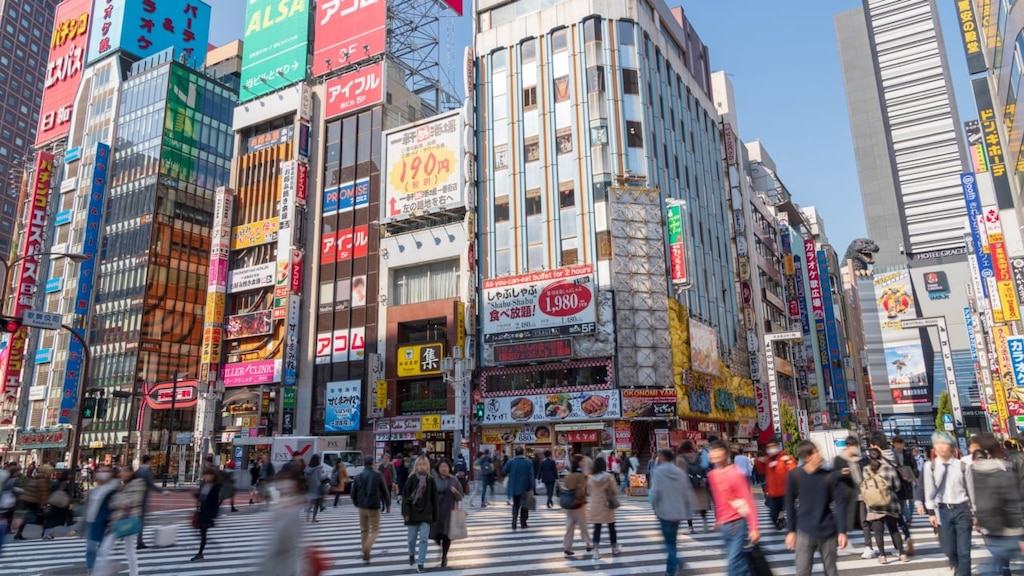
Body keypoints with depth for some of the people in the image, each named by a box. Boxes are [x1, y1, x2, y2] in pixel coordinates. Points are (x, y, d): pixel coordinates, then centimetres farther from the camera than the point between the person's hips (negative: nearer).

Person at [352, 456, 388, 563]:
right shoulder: (378, 476, -9)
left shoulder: (358, 477, 0)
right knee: (375, 530, 6)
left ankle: (365, 554, 20)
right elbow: (384, 491, -2)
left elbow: (353, 493, 2)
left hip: (362, 507, 4)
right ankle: (366, 549, -16)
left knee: (364, 530, 17)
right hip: (374, 507, -3)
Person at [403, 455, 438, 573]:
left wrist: (434, 516, 3)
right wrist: (405, 513, -14)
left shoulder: (431, 480, -2)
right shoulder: (411, 479, -7)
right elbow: (405, 497, -7)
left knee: (423, 539, -6)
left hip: (426, 515, 0)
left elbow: (434, 499, 3)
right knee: (412, 538, 14)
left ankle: (420, 563, 1)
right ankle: (411, 555, 42)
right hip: (413, 514, 0)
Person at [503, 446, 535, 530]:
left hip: (514, 488, 2)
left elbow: (504, 472, -4)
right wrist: (531, 488, -8)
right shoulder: (528, 463, -10)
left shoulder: (510, 462, -8)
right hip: (524, 488, -1)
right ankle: (523, 524, 20)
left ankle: (514, 525, 3)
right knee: (524, 506, 15)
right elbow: (531, 477, -12)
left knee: (515, 505, 15)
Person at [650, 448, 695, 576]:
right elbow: (688, 492, 5)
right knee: (672, 539, 17)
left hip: (665, 511, -5)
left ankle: (674, 563, -19)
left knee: (669, 541, 2)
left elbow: (655, 491, -15)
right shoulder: (680, 471, 5)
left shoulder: (658, 471, -9)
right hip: (678, 511, 5)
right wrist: (688, 511, 12)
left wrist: (654, 507, 1)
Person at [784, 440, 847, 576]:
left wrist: (842, 531, -8)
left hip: (828, 532, 1)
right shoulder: (794, 476, -9)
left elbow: (839, 503, -2)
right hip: (805, 532, -1)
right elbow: (790, 504, -1)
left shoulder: (828, 476, -7)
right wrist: (790, 530, 0)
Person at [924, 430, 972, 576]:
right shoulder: (930, 466, -1)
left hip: (962, 509, -1)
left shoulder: (962, 465, -1)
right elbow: (929, 491, 2)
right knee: (949, 550, 7)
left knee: (964, 551, 0)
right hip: (943, 511, 1)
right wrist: (931, 512, -1)